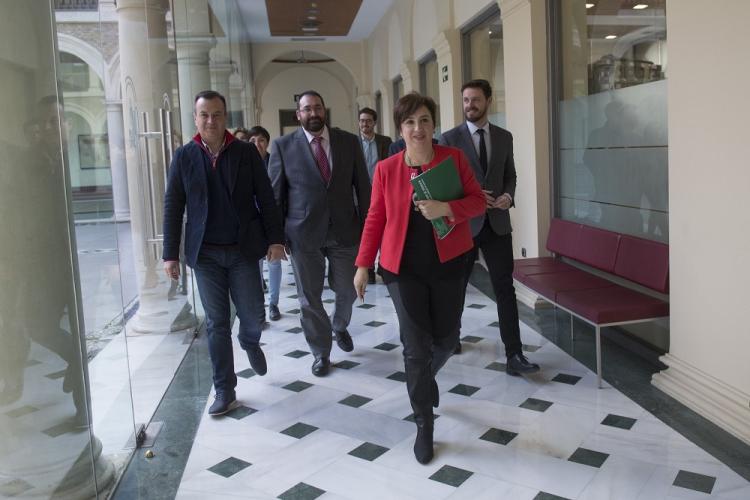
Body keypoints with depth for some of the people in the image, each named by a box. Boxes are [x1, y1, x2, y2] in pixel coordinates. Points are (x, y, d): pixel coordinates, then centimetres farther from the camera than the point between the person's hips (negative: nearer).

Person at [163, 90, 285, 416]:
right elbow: (173, 207, 1)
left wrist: (275, 239, -5)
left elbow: (266, 198, 1)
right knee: (216, 323, 5)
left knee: (252, 314, 6)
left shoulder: (247, 152, 0)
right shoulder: (184, 157, 1)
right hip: (205, 254, 0)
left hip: (244, 249, 0)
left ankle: (250, 343, 43)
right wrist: (171, 254, -2)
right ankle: (224, 390, 16)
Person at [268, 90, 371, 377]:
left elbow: (363, 187, 5)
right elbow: (274, 193, 1)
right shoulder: (283, 146, -1)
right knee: (309, 296, 7)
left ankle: (340, 326, 45)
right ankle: (321, 352, 26)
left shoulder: (349, 141, 3)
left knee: (348, 290, 12)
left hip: (344, 230, 2)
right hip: (303, 234, -1)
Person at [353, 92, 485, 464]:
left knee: (446, 339, 12)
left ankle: (425, 378, 49)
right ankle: (424, 426, 16)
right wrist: (363, 265, 2)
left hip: (448, 263, 1)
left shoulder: (453, 157, -1)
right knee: (416, 346, -1)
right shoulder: (386, 168, 0)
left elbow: (477, 200, 0)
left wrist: (446, 208, -19)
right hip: (404, 267, -1)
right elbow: (375, 219, 3)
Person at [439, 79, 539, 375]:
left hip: (497, 223, 2)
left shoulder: (504, 137, 8)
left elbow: (510, 175, 14)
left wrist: (508, 196, -8)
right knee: (456, 286, 14)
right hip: (463, 222, -2)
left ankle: (514, 355, -1)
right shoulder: (450, 138, -2)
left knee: (505, 288, -3)